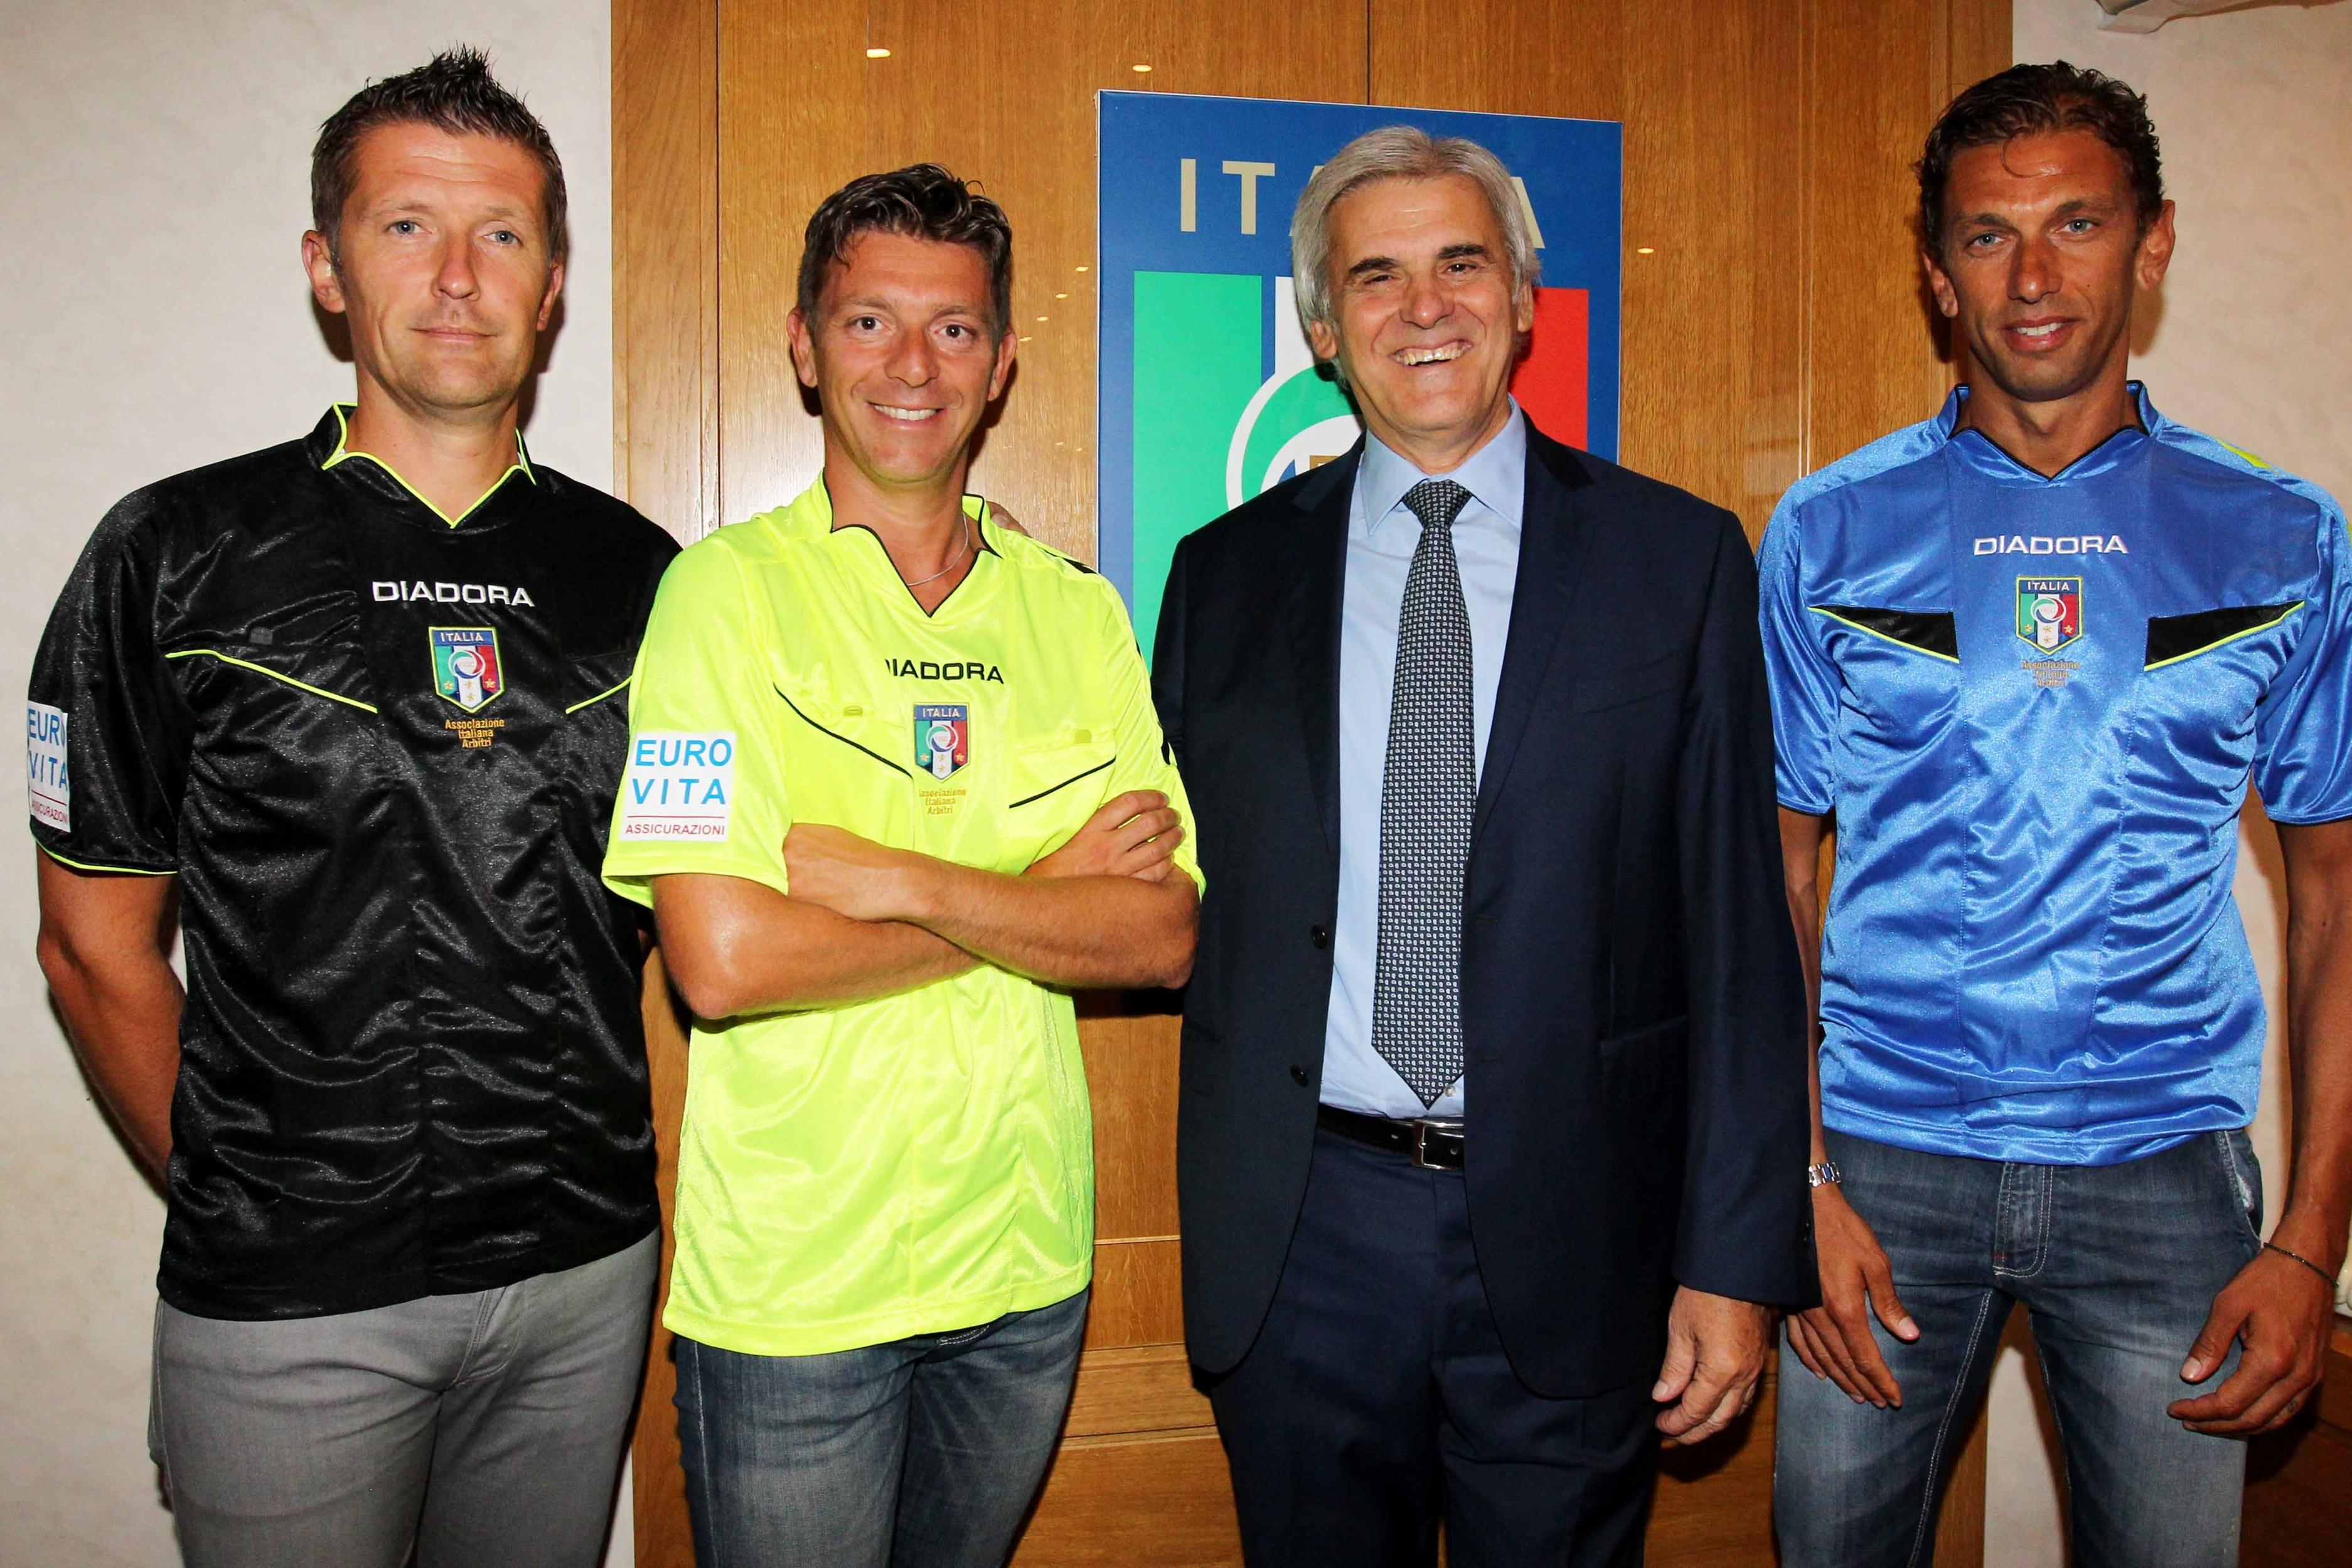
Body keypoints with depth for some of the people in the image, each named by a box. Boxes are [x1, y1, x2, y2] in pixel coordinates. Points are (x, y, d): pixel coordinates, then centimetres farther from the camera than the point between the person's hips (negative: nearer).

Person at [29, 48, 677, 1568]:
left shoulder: (635, 574, 3)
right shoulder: (179, 557, -4)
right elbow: (99, 943, 1)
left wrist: (596, 1194, 6)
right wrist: (233, 1203, 2)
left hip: (582, 1275, 3)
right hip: (289, 1304, -2)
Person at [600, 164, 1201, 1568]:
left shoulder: (1076, 608, 4)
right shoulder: (732, 591, -9)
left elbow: (1166, 935, -4)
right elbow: (724, 961, -19)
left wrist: (901, 882, -18)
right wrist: (1048, 893, -12)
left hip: (1026, 1256, 4)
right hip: (792, 1283, -4)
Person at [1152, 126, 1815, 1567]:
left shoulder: (1679, 559, 0)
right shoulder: (1229, 574, 5)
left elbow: (1737, 931, -3)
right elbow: (1188, 893, 11)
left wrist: (1736, 1260, -5)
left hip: (1570, 1230, -1)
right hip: (1301, 1233, 2)